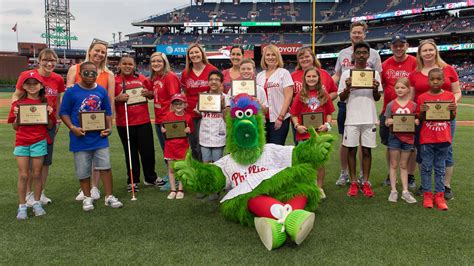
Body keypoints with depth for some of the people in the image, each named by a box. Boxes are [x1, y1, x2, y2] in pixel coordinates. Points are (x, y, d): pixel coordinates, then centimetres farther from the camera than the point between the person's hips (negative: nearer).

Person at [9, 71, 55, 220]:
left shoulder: (45, 104, 1)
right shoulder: (18, 104, 1)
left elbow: (50, 127, 4)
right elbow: (15, 127, 5)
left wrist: (49, 115, -13)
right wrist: (16, 116, -14)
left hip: (39, 142, 0)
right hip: (21, 142, 0)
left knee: (37, 174, 7)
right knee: (23, 175, 4)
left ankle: (37, 203, 22)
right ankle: (22, 206, 14)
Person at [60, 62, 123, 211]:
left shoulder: (101, 91, 5)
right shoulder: (72, 91, -4)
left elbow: (108, 112, 12)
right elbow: (64, 112, -1)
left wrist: (109, 127, -2)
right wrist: (72, 127, -15)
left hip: (100, 137, 2)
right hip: (80, 138, -2)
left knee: (105, 166, 3)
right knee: (83, 170, 8)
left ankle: (109, 197, 15)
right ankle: (87, 198, 25)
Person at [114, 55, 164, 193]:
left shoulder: (141, 78, 8)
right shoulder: (115, 80, -1)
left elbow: (151, 95, 18)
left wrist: (148, 93, -4)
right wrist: (118, 98, -19)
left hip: (144, 121, 2)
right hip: (124, 123, -2)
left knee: (148, 150, 7)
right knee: (131, 153, 8)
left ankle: (150, 178, 27)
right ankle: (133, 181, 23)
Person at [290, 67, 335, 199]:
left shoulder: (324, 94, 5)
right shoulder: (300, 95, 3)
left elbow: (329, 113, 9)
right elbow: (294, 114, 3)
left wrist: (327, 124, -8)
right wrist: (297, 126, -12)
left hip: (320, 132, 1)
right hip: (304, 133, -1)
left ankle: (319, 187, 22)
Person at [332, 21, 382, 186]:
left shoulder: (373, 54, 4)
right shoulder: (343, 53, 11)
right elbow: (336, 76, 14)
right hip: (345, 100, 2)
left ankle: (363, 175, 17)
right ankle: (344, 173, 20)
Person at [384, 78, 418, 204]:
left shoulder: (413, 105, 1)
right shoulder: (391, 105, -2)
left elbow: (417, 120, 7)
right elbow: (386, 122, 2)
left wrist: (416, 122, -16)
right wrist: (389, 121, -21)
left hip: (408, 138, 1)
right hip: (394, 137, -1)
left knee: (404, 165, 10)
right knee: (393, 165, 5)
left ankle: (405, 191, 15)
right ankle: (393, 191, 11)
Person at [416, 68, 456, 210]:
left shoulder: (449, 96, 1)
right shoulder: (422, 98, -2)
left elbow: (452, 118, 6)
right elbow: (420, 119, 3)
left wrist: (453, 110, -14)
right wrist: (422, 112, -18)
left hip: (443, 139, 1)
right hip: (426, 139, -1)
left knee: (440, 168, 9)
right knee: (426, 168, 5)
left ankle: (439, 195, 16)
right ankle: (427, 194, 14)